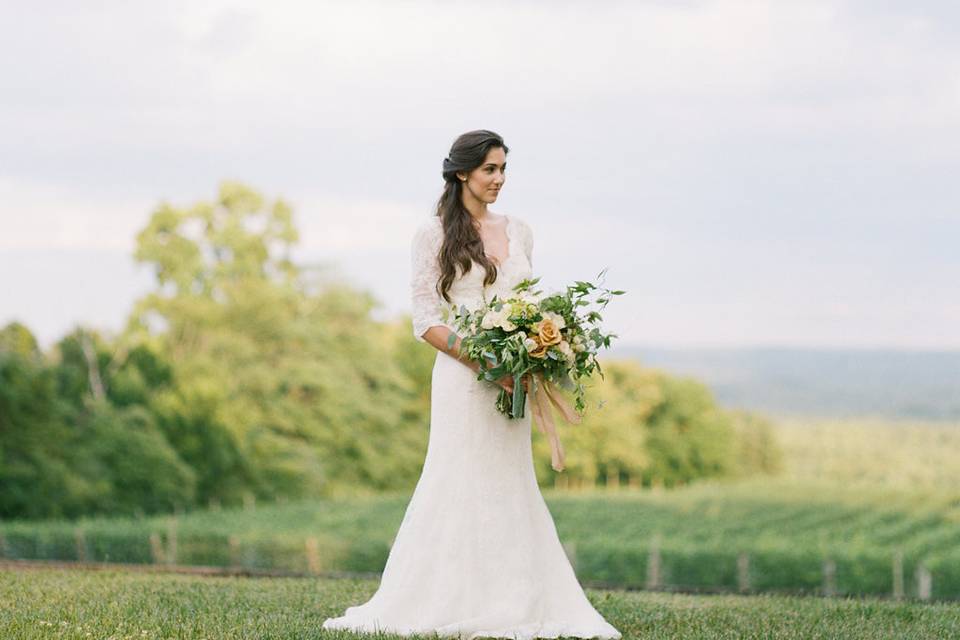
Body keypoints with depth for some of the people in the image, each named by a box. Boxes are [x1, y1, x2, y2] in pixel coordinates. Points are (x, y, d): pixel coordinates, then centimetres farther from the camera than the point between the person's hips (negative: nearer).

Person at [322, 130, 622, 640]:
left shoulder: (518, 232, 14)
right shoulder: (434, 234, -2)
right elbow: (426, 320, -6)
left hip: (511, 380, 5)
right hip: (462, 374, -5)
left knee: (510, 487, 5)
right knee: (462, 485, -6)